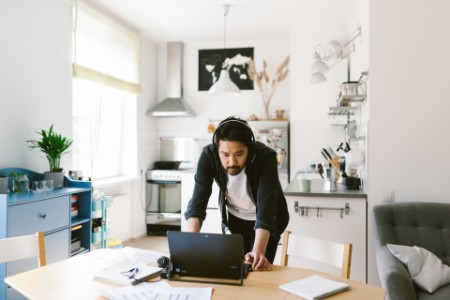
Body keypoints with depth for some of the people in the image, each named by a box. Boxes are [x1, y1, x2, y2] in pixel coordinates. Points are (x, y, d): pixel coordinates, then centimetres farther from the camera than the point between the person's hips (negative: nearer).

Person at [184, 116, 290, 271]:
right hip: (233, 217, 2)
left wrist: (258, 252, -52)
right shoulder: (208, 155, -28)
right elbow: (198, 200, -30)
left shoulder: (266, 157, -34)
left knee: (258, 268, -4)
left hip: (267, 219, -2)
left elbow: (266, 208, -39)